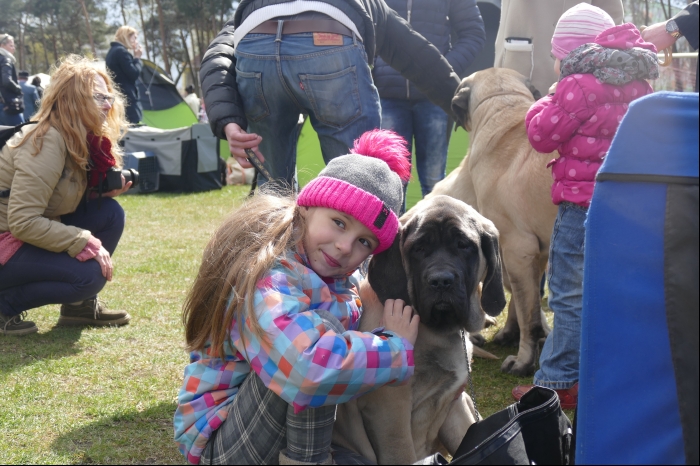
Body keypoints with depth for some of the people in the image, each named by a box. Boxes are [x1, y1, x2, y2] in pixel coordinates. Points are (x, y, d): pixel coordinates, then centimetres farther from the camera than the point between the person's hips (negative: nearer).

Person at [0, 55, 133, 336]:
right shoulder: (46, 142, -24)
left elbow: (71, 199, 11)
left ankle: (80, 305, 9)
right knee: (88, 274, -24)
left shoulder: (82, 140, 4)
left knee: (109, 213, -3)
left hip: (35, 236, 9)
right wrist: (86, 244, -28)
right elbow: (23, 222, -30)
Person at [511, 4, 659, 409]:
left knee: (571, 296, 0)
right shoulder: (638, 83, 10)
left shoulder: (579, 87, -14)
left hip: (583, 201, -7)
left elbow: (542, 135, -8)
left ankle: (560, 383, 6)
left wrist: (545, 105, 11)